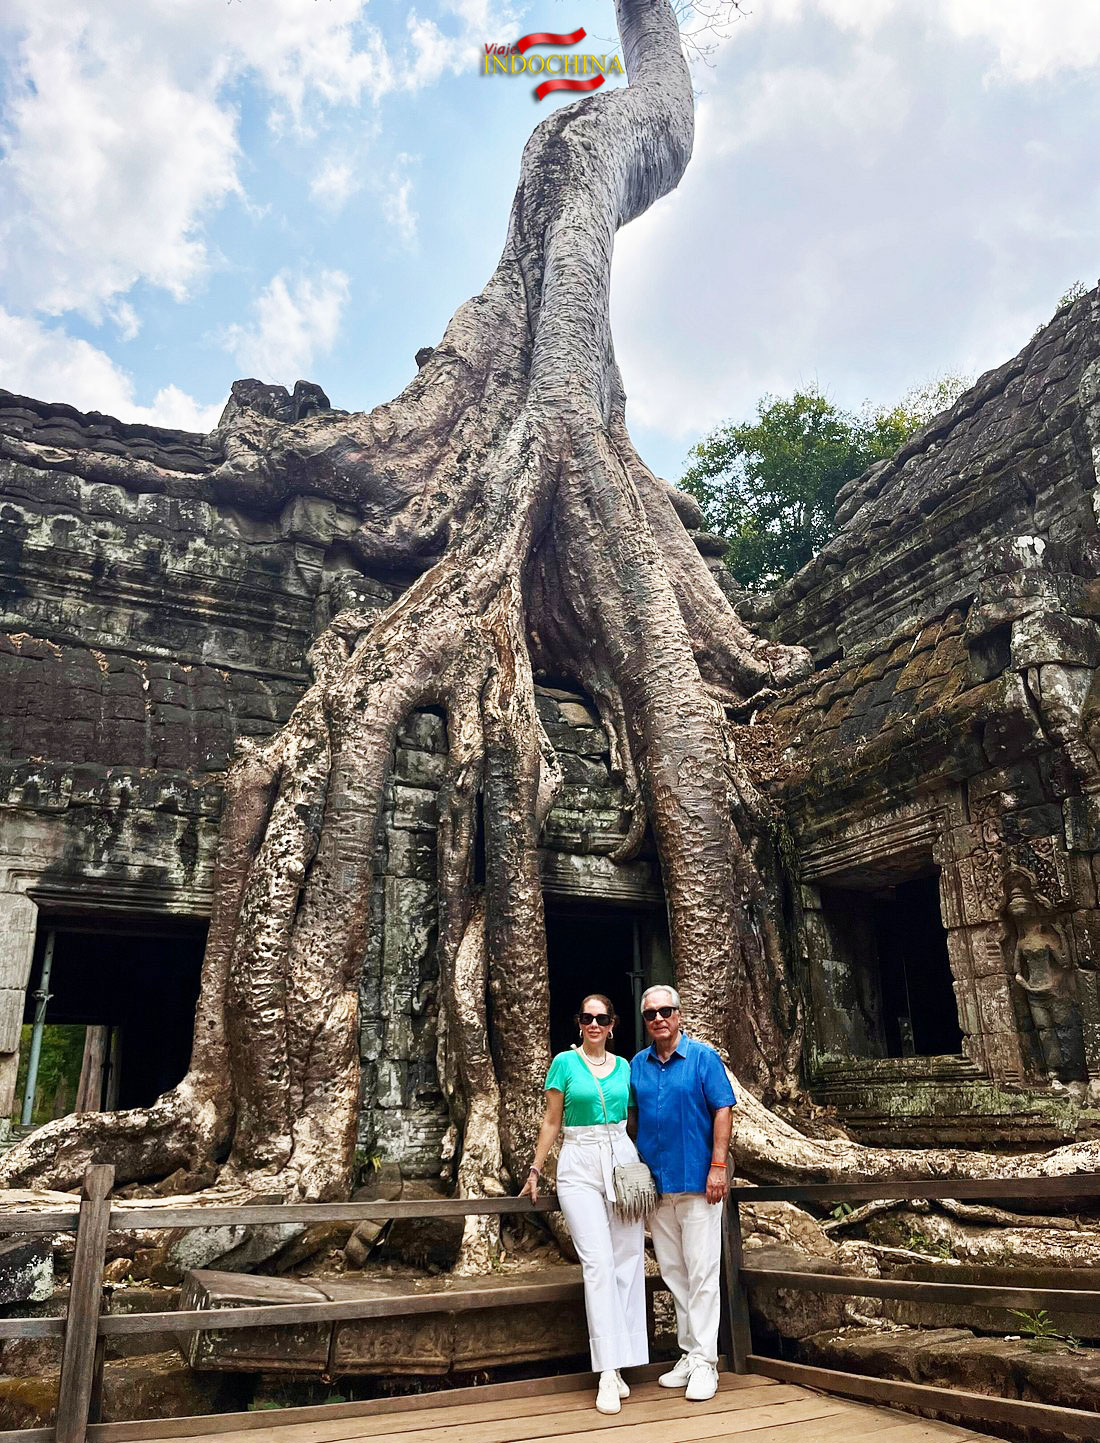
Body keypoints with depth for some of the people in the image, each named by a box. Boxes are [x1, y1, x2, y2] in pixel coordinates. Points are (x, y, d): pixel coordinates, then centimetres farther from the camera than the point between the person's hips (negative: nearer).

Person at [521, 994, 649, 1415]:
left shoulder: (624, 1067, 10)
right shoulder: (565, 1062, 1)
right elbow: (551, 1122, 4)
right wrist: (535, 1171, 3)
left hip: (623, 1162, 4)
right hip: (579, 1166, -3)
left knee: (628, 1259, 1)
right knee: (598, 1262, -11)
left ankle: (620, 1364, 10)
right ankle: (608, 1374, -8)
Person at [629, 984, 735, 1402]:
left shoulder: (703, 1057, -5)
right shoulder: (638, 1065, 7)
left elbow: (723, 1111, -7)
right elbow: (632, 1120, 12)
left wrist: (719, 1167, -13)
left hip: (697, 1180, -5)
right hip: (656, 1181, 5)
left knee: (702, 1273, -1)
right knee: (673, 1273, 13)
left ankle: (704, 1362, 8)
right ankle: (689, 1353, 24)